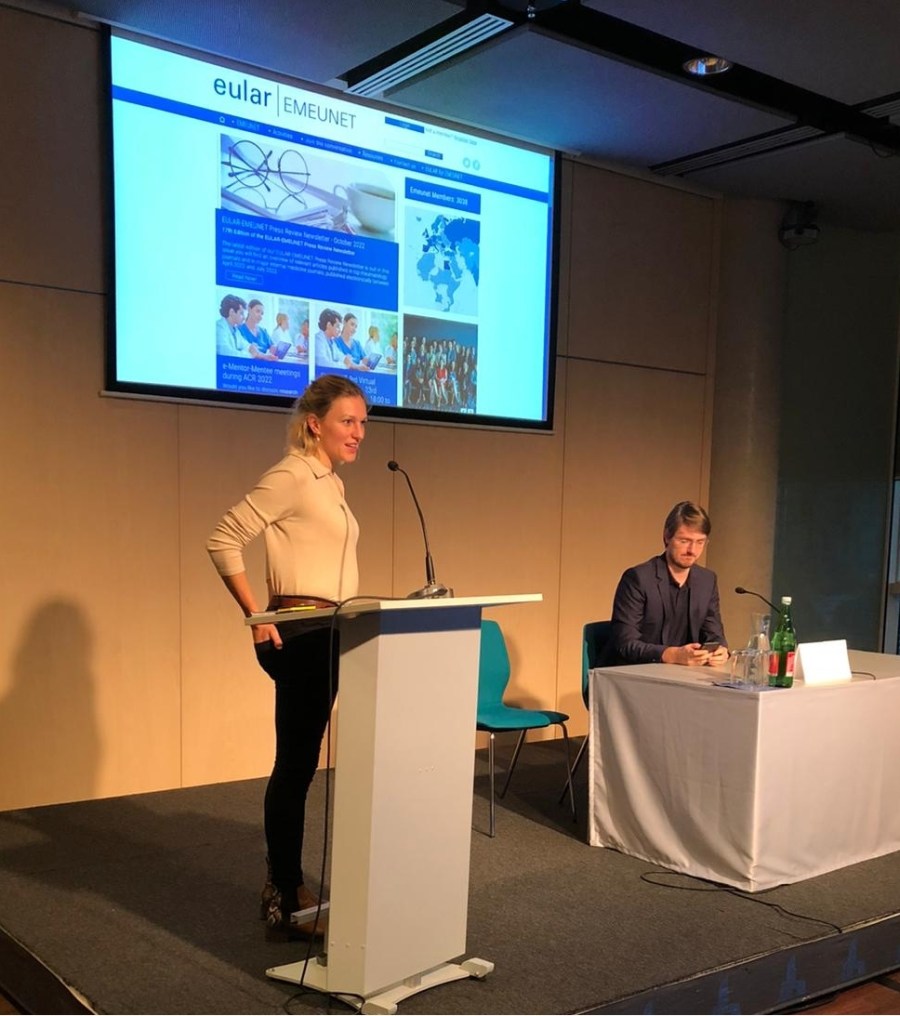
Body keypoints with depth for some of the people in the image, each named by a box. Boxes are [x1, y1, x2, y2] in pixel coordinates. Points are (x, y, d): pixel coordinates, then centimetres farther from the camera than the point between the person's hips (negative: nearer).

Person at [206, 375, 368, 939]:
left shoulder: (330, 483, 15)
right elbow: (224, 541, -16)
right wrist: (257, 617, -17)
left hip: (327, 636, 9)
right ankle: (287, 899, 7)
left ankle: (284, 884, 27)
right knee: (295, 765, -3)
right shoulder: (292, 476, -11)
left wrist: (343, 620, 14)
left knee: (299, 764, 15)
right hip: (300, 634, -9)